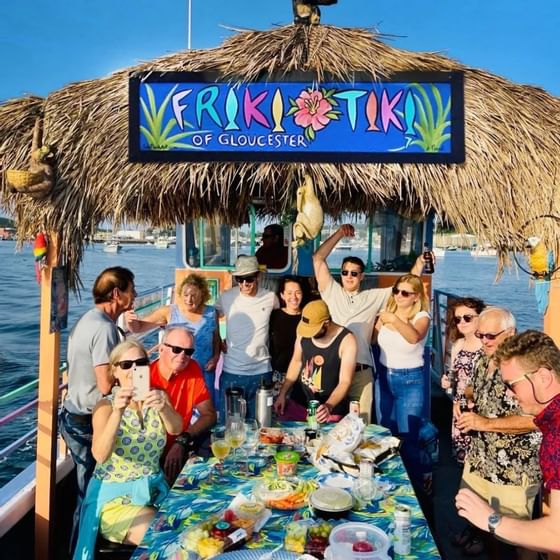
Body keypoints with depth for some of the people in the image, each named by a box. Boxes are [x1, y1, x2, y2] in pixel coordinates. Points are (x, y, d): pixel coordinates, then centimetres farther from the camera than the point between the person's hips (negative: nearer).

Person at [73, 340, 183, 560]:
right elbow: (100, 455, -29)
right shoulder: (106, 405, -12)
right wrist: (117, 412, -44)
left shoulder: (158, 397, -1)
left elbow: (175, 429, -22)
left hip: (154, 491, 4)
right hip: (115, 497, -4)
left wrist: (163, 408, -44)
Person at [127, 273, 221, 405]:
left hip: (204, 372, 2)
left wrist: (216, 356, -3)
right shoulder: (169, 312, -9)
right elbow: (139, 327, -9)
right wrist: (131, 321, -30)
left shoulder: (211, 313, -2)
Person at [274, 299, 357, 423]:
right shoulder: (303, 331, -8)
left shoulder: (346, 340, -21)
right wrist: (283, 394, 3)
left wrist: (329, 406, -38)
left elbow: (345, 382, -22)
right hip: (300, 404, 4)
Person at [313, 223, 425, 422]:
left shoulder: (374, 297, 12)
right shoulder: (332, 292, 8)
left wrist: (419, 264, 0)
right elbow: (318, 259, 4)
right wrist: (339, 234, 3)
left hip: (361, 372, 1)